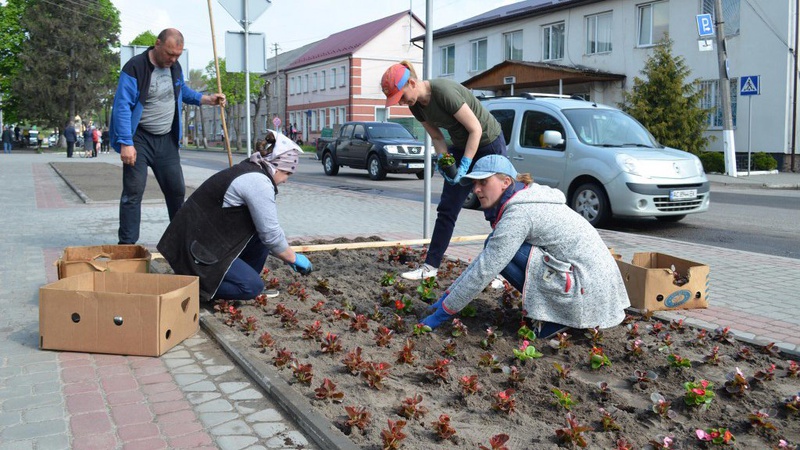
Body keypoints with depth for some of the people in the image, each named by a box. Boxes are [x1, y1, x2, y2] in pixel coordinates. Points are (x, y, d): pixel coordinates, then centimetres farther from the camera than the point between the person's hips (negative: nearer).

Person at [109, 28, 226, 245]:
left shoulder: (175, 67, 6)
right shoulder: (135, 68, -16)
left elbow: (183, 91, 25)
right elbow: (122, 106, -20)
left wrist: (207, 99, 6)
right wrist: (126, 143, -27)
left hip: (167, 139, 6)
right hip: (139, 138, -6)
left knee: (176, 189, 6)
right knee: (133, 192, -10)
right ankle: (127, 245, -4)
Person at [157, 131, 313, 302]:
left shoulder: (249, 169, 12)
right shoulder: (259, 182, -19)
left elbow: (266, 227, 19)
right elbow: (271, 235, -16)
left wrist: (290, 257, 20)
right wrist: (294, 259, -1)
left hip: (203, 239, 10)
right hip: (196, 250, -10)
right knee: (253, 287, -11)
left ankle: (242, 279, 12)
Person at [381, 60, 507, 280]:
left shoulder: (444, 92, -29)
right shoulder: (416, 105, -5)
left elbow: (476, 129, -25)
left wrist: (464, 166, -26)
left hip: (489, 142, -7)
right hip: (461, 145, 7)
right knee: (446, 209, 4)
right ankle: (430, 266, 8)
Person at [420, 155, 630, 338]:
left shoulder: (518, 213, -18)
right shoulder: (525, 200, 12)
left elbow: (484, 270, -19)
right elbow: (485, 258, 16)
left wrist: (444, 312, -11)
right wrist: (448, 294, 14)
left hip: (589, 290, -10)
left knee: (497, 249, -15)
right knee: (495, 248, 13)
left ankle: (553, 315, -7)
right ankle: (555, 311, 11)